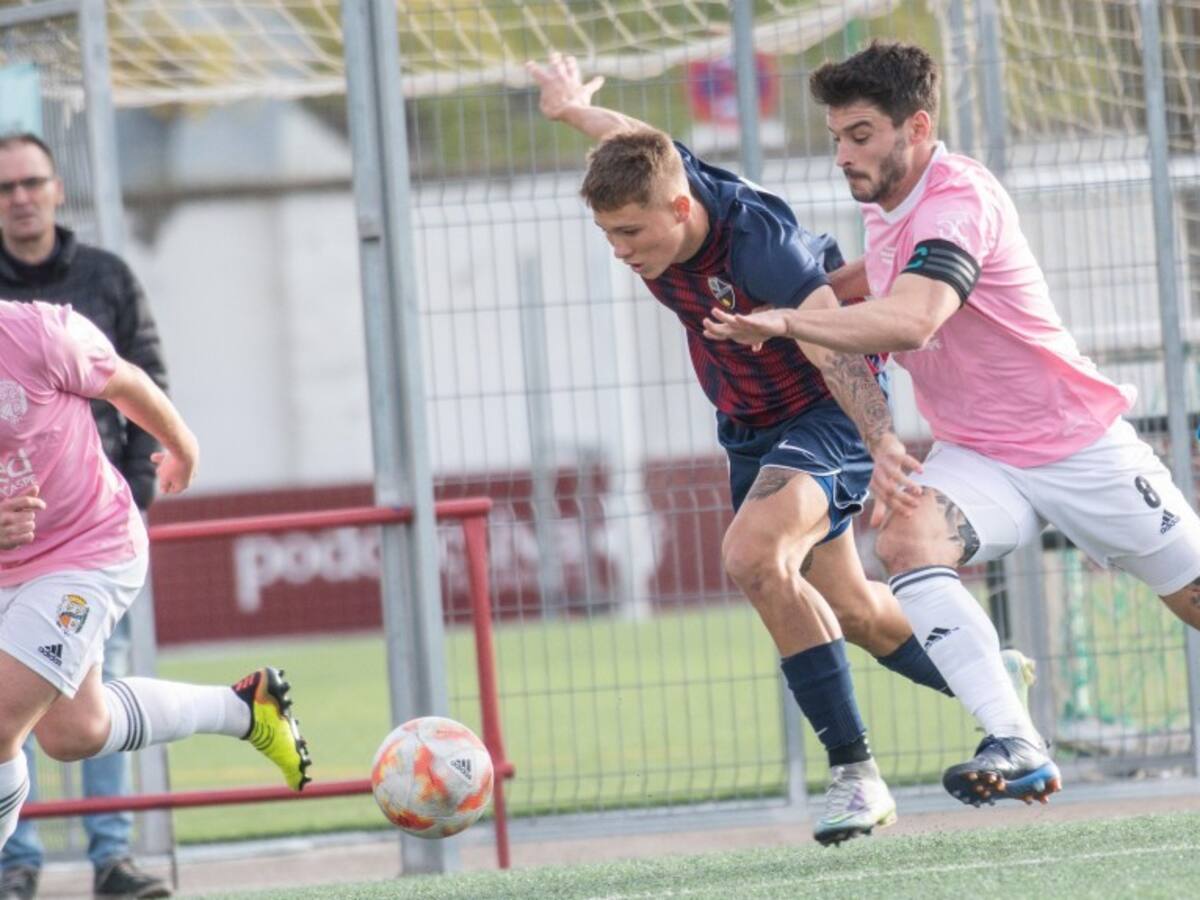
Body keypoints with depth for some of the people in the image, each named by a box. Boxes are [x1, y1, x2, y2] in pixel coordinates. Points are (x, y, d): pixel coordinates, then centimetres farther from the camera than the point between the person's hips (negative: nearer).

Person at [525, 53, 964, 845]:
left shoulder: (760, 246, -36)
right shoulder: (653, 184, -16)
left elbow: (838, 354, -48)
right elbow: (645, 144, 10)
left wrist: (884, 446, -65)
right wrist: (574, 111, 31)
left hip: (828, 412, -8)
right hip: (749, 423, 8)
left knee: (754, 555, -31)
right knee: (847, 608, 15)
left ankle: (856, 773, -25)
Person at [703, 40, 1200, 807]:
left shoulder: (960, 200, -25)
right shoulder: (887, 207, 2)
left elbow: (912, 320, -42)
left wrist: (787, 320, -52)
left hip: (1080, 446, -6)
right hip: (977, 457, 6)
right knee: (907, 536, -27)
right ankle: (1017, 750, -33)